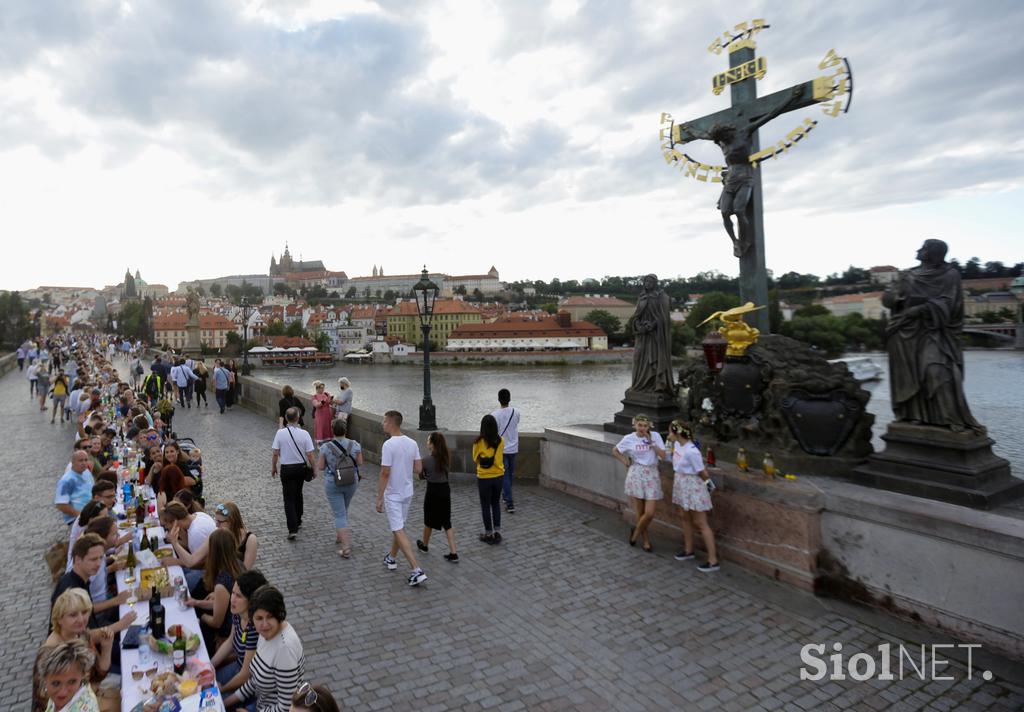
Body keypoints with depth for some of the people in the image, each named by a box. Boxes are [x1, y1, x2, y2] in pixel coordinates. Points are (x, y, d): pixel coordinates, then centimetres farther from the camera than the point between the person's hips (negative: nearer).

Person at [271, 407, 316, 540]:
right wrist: (314, 468, 3)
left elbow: (275, 453, -7)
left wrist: (273, 467, 9)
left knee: (289, 499, 2)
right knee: (298, 494, 23)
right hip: (301, 468, 2)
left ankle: (292, 529, -8)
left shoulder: (280, 433, -13)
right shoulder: (304, 434, -13)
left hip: (286, 469, -2)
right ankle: (297, 521, 36)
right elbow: (310, 454, -10)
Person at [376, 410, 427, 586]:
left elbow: (385, 473, -20)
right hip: (407, 492, 7)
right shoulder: (412, 443, 0)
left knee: (399, 531, -5)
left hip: (393, 495, -7)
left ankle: (416, 571, -10)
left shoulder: (389, 444, -21)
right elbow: (418, 469, 3)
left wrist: (379, 498, -14)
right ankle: (391, 559, 41)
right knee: (399, 527, 23)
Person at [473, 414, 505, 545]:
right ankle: (497, 532, 18)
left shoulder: (479, 441, -15)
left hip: (484, 478, -3)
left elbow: (475, 458, -2)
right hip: (498, 476, 3)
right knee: (496, 504, 19)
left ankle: (489, 534, 17)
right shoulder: (500, 441, -6)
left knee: (485, 506, 10)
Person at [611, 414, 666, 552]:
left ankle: (636, 531, 23)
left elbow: (663, 455, -9)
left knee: (649, 513, -6)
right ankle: (646, 541, 26)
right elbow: (615, 451, 12)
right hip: (636, 475, -1)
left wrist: (650, 441, -13)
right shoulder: (629, 439, -3)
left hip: (651, 475, 1)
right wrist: (625, 461, 1)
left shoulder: (655, 436, -1)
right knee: (640, 513, 4)